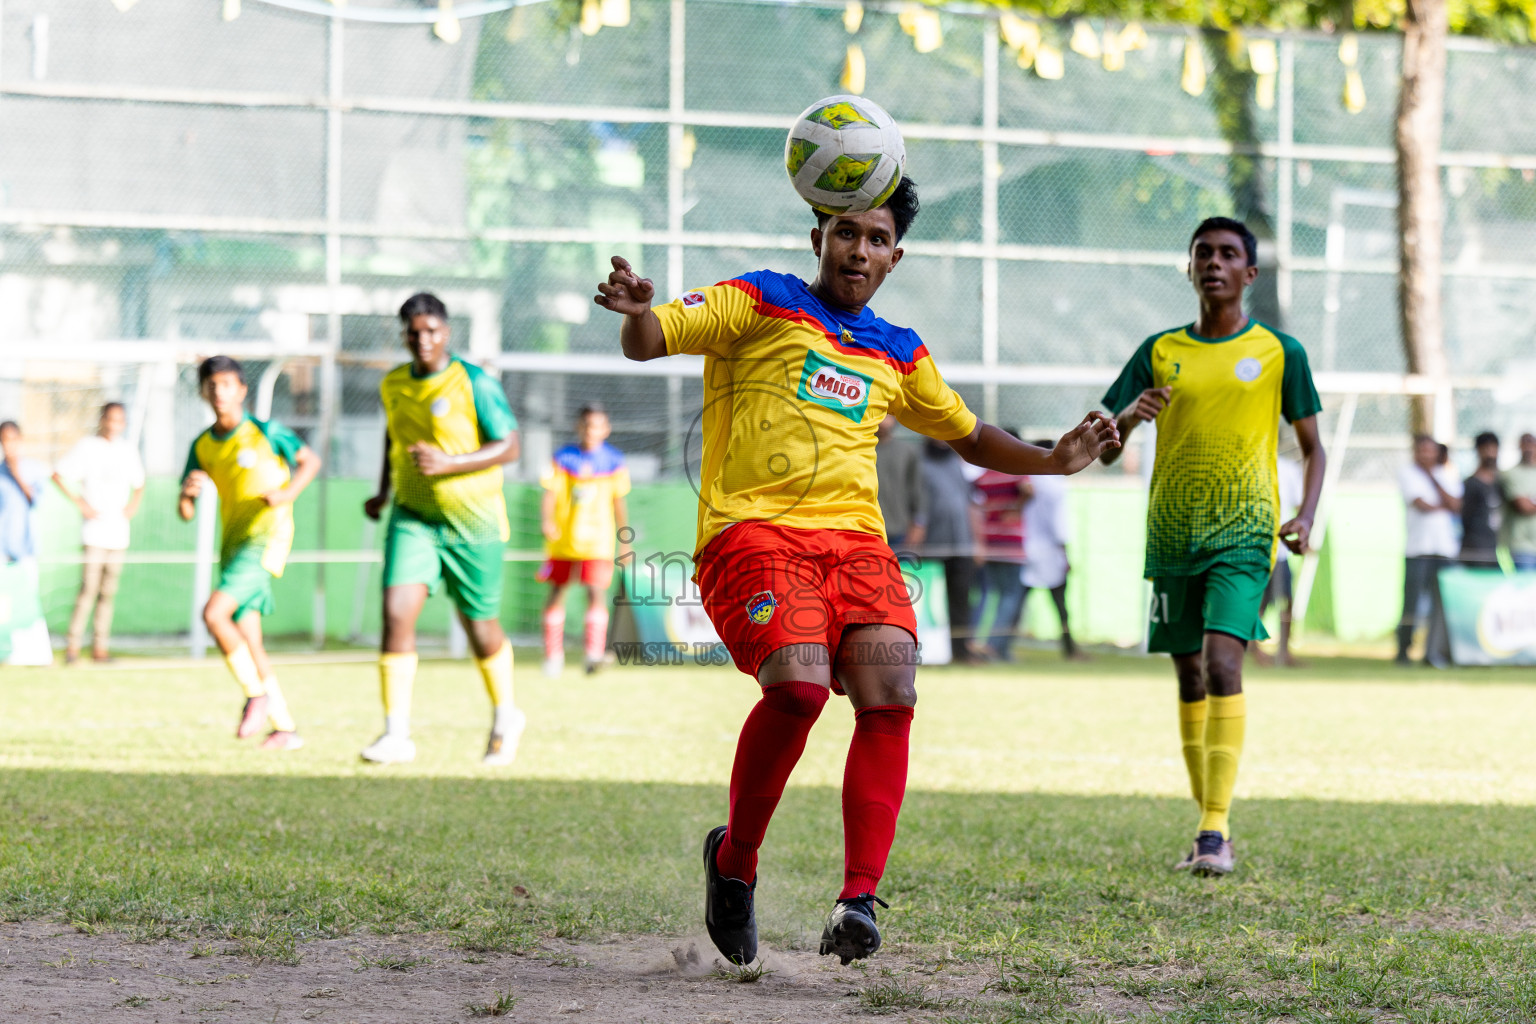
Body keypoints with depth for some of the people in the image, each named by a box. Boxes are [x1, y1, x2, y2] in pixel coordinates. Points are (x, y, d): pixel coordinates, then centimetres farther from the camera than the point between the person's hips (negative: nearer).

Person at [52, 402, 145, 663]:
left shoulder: (128, 451, 13)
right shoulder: (87, 446, -1)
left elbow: (139, 484, 27)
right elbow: (58, 475, -1)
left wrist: (133, 505, 9)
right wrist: (80, 502, -8)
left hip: (118, 532, 5)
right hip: (94, 532, -5)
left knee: (108, 592, 4)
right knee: (89, 588, -12)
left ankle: (100, 647, 7)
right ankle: (73, 646, -7)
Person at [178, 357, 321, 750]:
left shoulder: (265, 432, -4)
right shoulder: (202, 446, 10)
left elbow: (311, 460, 7)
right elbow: (185, 513, 11)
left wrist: (287, 494, -11)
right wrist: (187, 492, -13)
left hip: (266, 538, -7)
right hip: (233, 543, 7)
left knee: (214, 613, -24)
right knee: (248, 644, 6)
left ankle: (256, 696, -10)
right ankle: (286, 729, 14)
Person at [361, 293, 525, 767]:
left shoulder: (475, 383, -11)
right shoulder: (393, 384, 5)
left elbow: (508, 447, -13)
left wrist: (448, 463, -24)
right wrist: (384, 491, 14)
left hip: (473, 524, -3)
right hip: (413, 518, 3)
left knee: (480, 627, 8)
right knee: (396, 612, -16)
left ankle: (505, 715, 36)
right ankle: (397, 733, -15)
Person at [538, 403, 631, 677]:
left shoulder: (614, 462, 2)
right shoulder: (563, 459, -3)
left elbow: (619, 503, 10)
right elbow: (550, 495, -8)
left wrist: (624, 540, 12)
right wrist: (547, 522, -27)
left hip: (597, 539, -1)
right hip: (563, 539, 1)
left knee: (596, 592, -16)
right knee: (557, 593, 9)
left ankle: (594, 653, -17)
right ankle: (553, 654, 23)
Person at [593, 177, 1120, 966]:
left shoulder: (897, 355, 24)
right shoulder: (760, 304, 10)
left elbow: (969, 436, 38)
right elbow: (648, 340, -1)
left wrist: (1053, 460, 22)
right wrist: (637, 312, -25)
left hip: (854, 538, 5)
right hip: (754, 530, -4)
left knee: (889, 694, -20)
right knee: (799, 685, -27)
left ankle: (859, 901, -22)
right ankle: (734, 859, -4)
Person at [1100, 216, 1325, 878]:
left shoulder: (1279, 352, 3)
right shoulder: (1159, 352, 9)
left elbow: (1312, 448, 10)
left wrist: (1306, 516, -7)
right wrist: (1129, 416, -16)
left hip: (1243, 531, -4)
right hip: (1172, 534, 4)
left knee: (1222, 663, -19)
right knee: (1189, 677, 8)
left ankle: (1216, 832, -22)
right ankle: (1209, 825, 21)